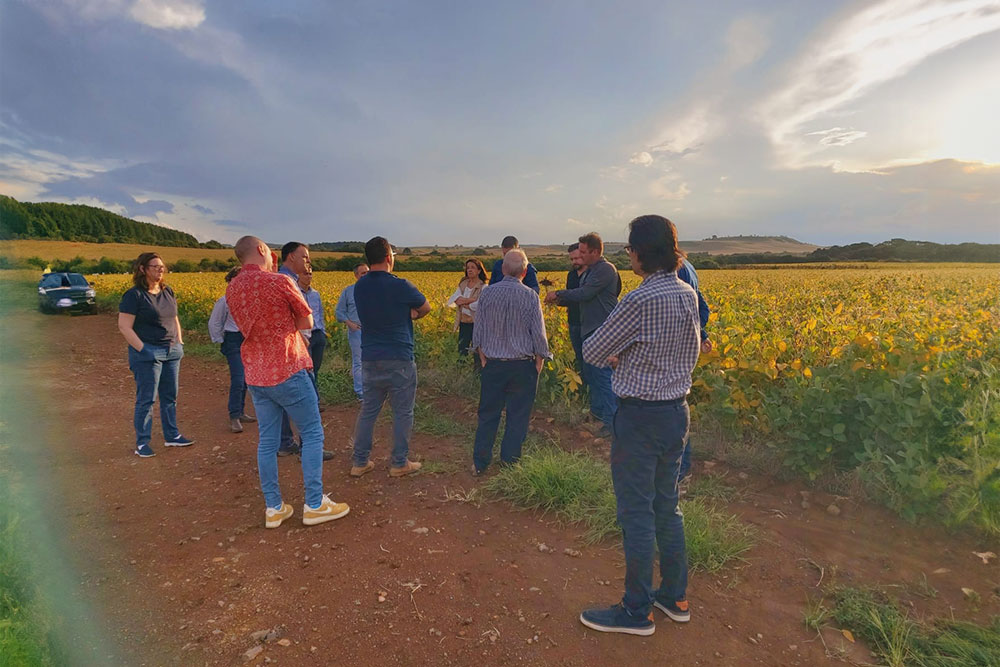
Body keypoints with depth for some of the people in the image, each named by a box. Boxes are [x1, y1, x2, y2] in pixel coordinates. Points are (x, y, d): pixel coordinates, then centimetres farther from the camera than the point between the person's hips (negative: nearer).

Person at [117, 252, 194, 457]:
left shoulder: (168, 292, 10)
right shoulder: (134, 295, -11)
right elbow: (124, 326, -14)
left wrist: (179, 343, 11)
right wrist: (142, 349, -17)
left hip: (171, 352, 7)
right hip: (147, 354, -7)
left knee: (170, 396, 14)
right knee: (146, 399, -1)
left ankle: (171, 436, 26)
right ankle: (142, 443, 11)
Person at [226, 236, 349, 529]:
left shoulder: (232, 289, 5)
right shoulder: (280, 282, -14)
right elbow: (307, 322, -4)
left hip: (255, 375, 7)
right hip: (287, 371, -6)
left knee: (267, 441, 11)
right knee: (312, 434, 6)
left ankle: (273, 508, 19)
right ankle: (314, 505, 10)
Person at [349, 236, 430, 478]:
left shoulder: (359, 287, 3)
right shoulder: (400, 286, -14)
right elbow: (425, 308, 1)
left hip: (370, 358, 6)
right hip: (399, 359, -5)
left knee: (368, 410, 15)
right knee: (402, 412, 8)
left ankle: (360, 462, 22)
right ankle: (399, 463, 17)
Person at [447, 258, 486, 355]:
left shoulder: (483, 287, -7)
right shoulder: (463, 284, 9)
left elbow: (480, 305, -22)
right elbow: (452, 300, -5)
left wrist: (463, 302, -7)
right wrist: (471, 299, -17)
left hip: (476, 323, -5)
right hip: (463, 323, 5)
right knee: (462, 351, 9)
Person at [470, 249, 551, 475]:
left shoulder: (487, 294, -3)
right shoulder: (530, 296, -11)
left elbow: (478, 330, 3)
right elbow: (539, 334, -8)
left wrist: (483, 358, 13)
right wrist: (539, 362, 5)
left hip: (493, 363, 3)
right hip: (522, 364, -2)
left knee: (488, 414, 13)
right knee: (518, 416, 10)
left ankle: (479, 464, 19)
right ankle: (509, 464, 18)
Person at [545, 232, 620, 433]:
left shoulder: (606, 269, -15)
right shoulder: (589, 271, 16)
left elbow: (584, 294, -22)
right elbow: (581, 297, 18)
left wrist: (558, 294, -12)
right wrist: (560, 300, 2)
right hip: (589, 328, 10)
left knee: (603, 375, -10)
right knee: (590, 372, 18)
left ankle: (611, 421, -3)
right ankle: (597, 411, 32)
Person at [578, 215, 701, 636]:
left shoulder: (639, 301, -23)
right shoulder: (688, 295, 3)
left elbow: (592, 353, -13)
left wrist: (612, 358, 9)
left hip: (640, 417, -8)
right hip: (677, 411, 8)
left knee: (637, 513, 5)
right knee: (666, 506, 20)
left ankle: (637, 611, 21)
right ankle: (674, 597, 35)